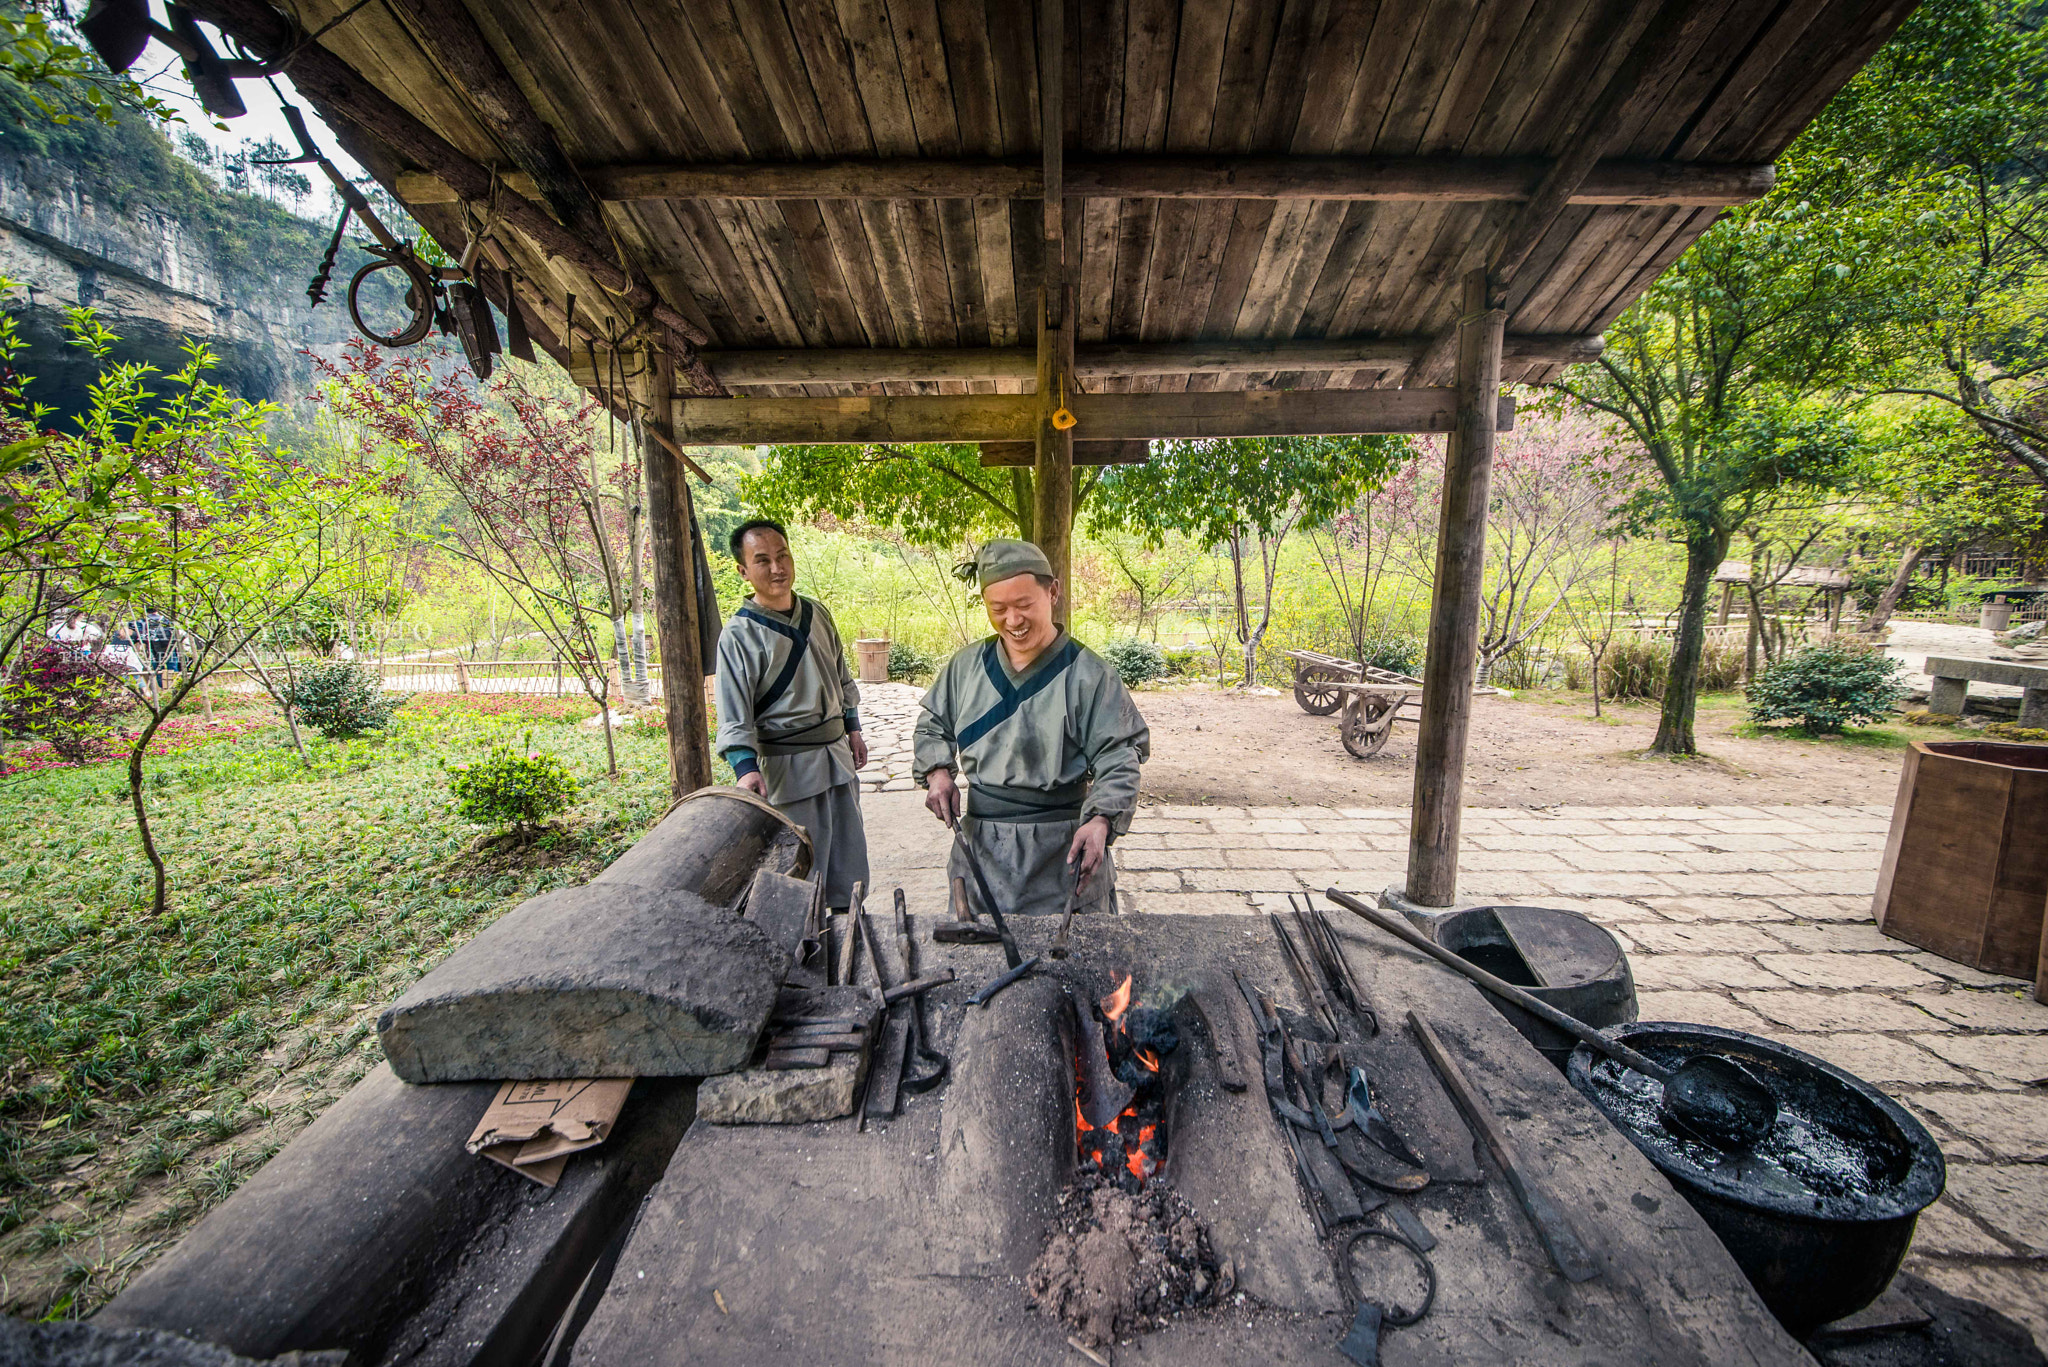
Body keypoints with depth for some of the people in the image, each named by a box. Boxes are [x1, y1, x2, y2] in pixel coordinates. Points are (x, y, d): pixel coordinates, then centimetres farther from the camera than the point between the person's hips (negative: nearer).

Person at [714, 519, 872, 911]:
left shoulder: (817, 614, 6)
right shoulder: (739, 635, -11)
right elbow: (734, 715, -15)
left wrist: (853, 728, 15)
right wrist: (746, 767, -27)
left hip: (838, 756, 6)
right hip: (789, 766, -6)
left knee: (849, 862, 17)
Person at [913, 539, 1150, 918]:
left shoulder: (1087, 674, -10)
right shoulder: (966, 666, 3)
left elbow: (1119, 758, -10)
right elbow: (932, 725, 16)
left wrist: (1101, 820, -25)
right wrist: (938, 771, -2)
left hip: (1062, 852, -3)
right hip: (979, 844, 4)